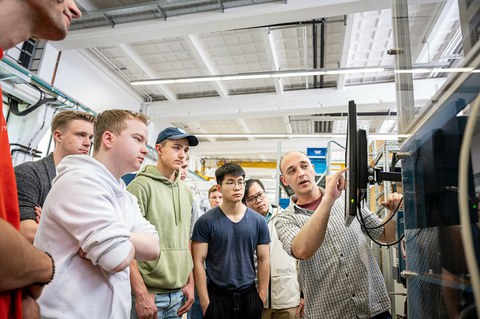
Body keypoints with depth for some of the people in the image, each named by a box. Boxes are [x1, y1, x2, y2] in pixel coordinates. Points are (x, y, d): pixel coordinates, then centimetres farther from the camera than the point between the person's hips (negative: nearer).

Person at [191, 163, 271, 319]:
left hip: (249, 295, 3)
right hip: (217, 296, -2)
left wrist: (261, 297, 0)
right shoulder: (206, 221, -9)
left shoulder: (259, 221, -1)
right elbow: (198, 262, -8)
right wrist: (205, 301, -10)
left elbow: (263, 260, 3)